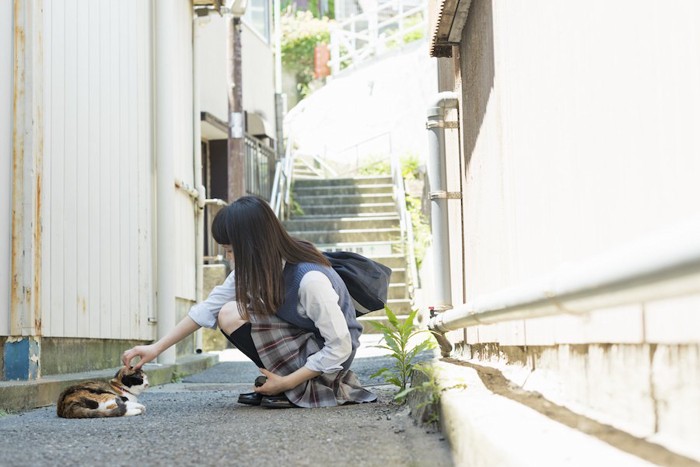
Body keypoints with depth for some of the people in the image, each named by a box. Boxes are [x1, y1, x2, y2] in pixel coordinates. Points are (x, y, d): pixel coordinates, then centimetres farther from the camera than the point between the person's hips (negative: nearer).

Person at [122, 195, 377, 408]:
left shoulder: (310, 279, -31)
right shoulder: (255, 267, -7)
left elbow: (340, 348, -26)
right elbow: (209, 307, 0)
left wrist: (287, 382, -21)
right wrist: (157, 348, -3)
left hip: (327, 357, -8)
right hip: (301, 337, 8)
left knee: (232, 317, -19)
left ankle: (302, 390, -10)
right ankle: (275, 383, 3)